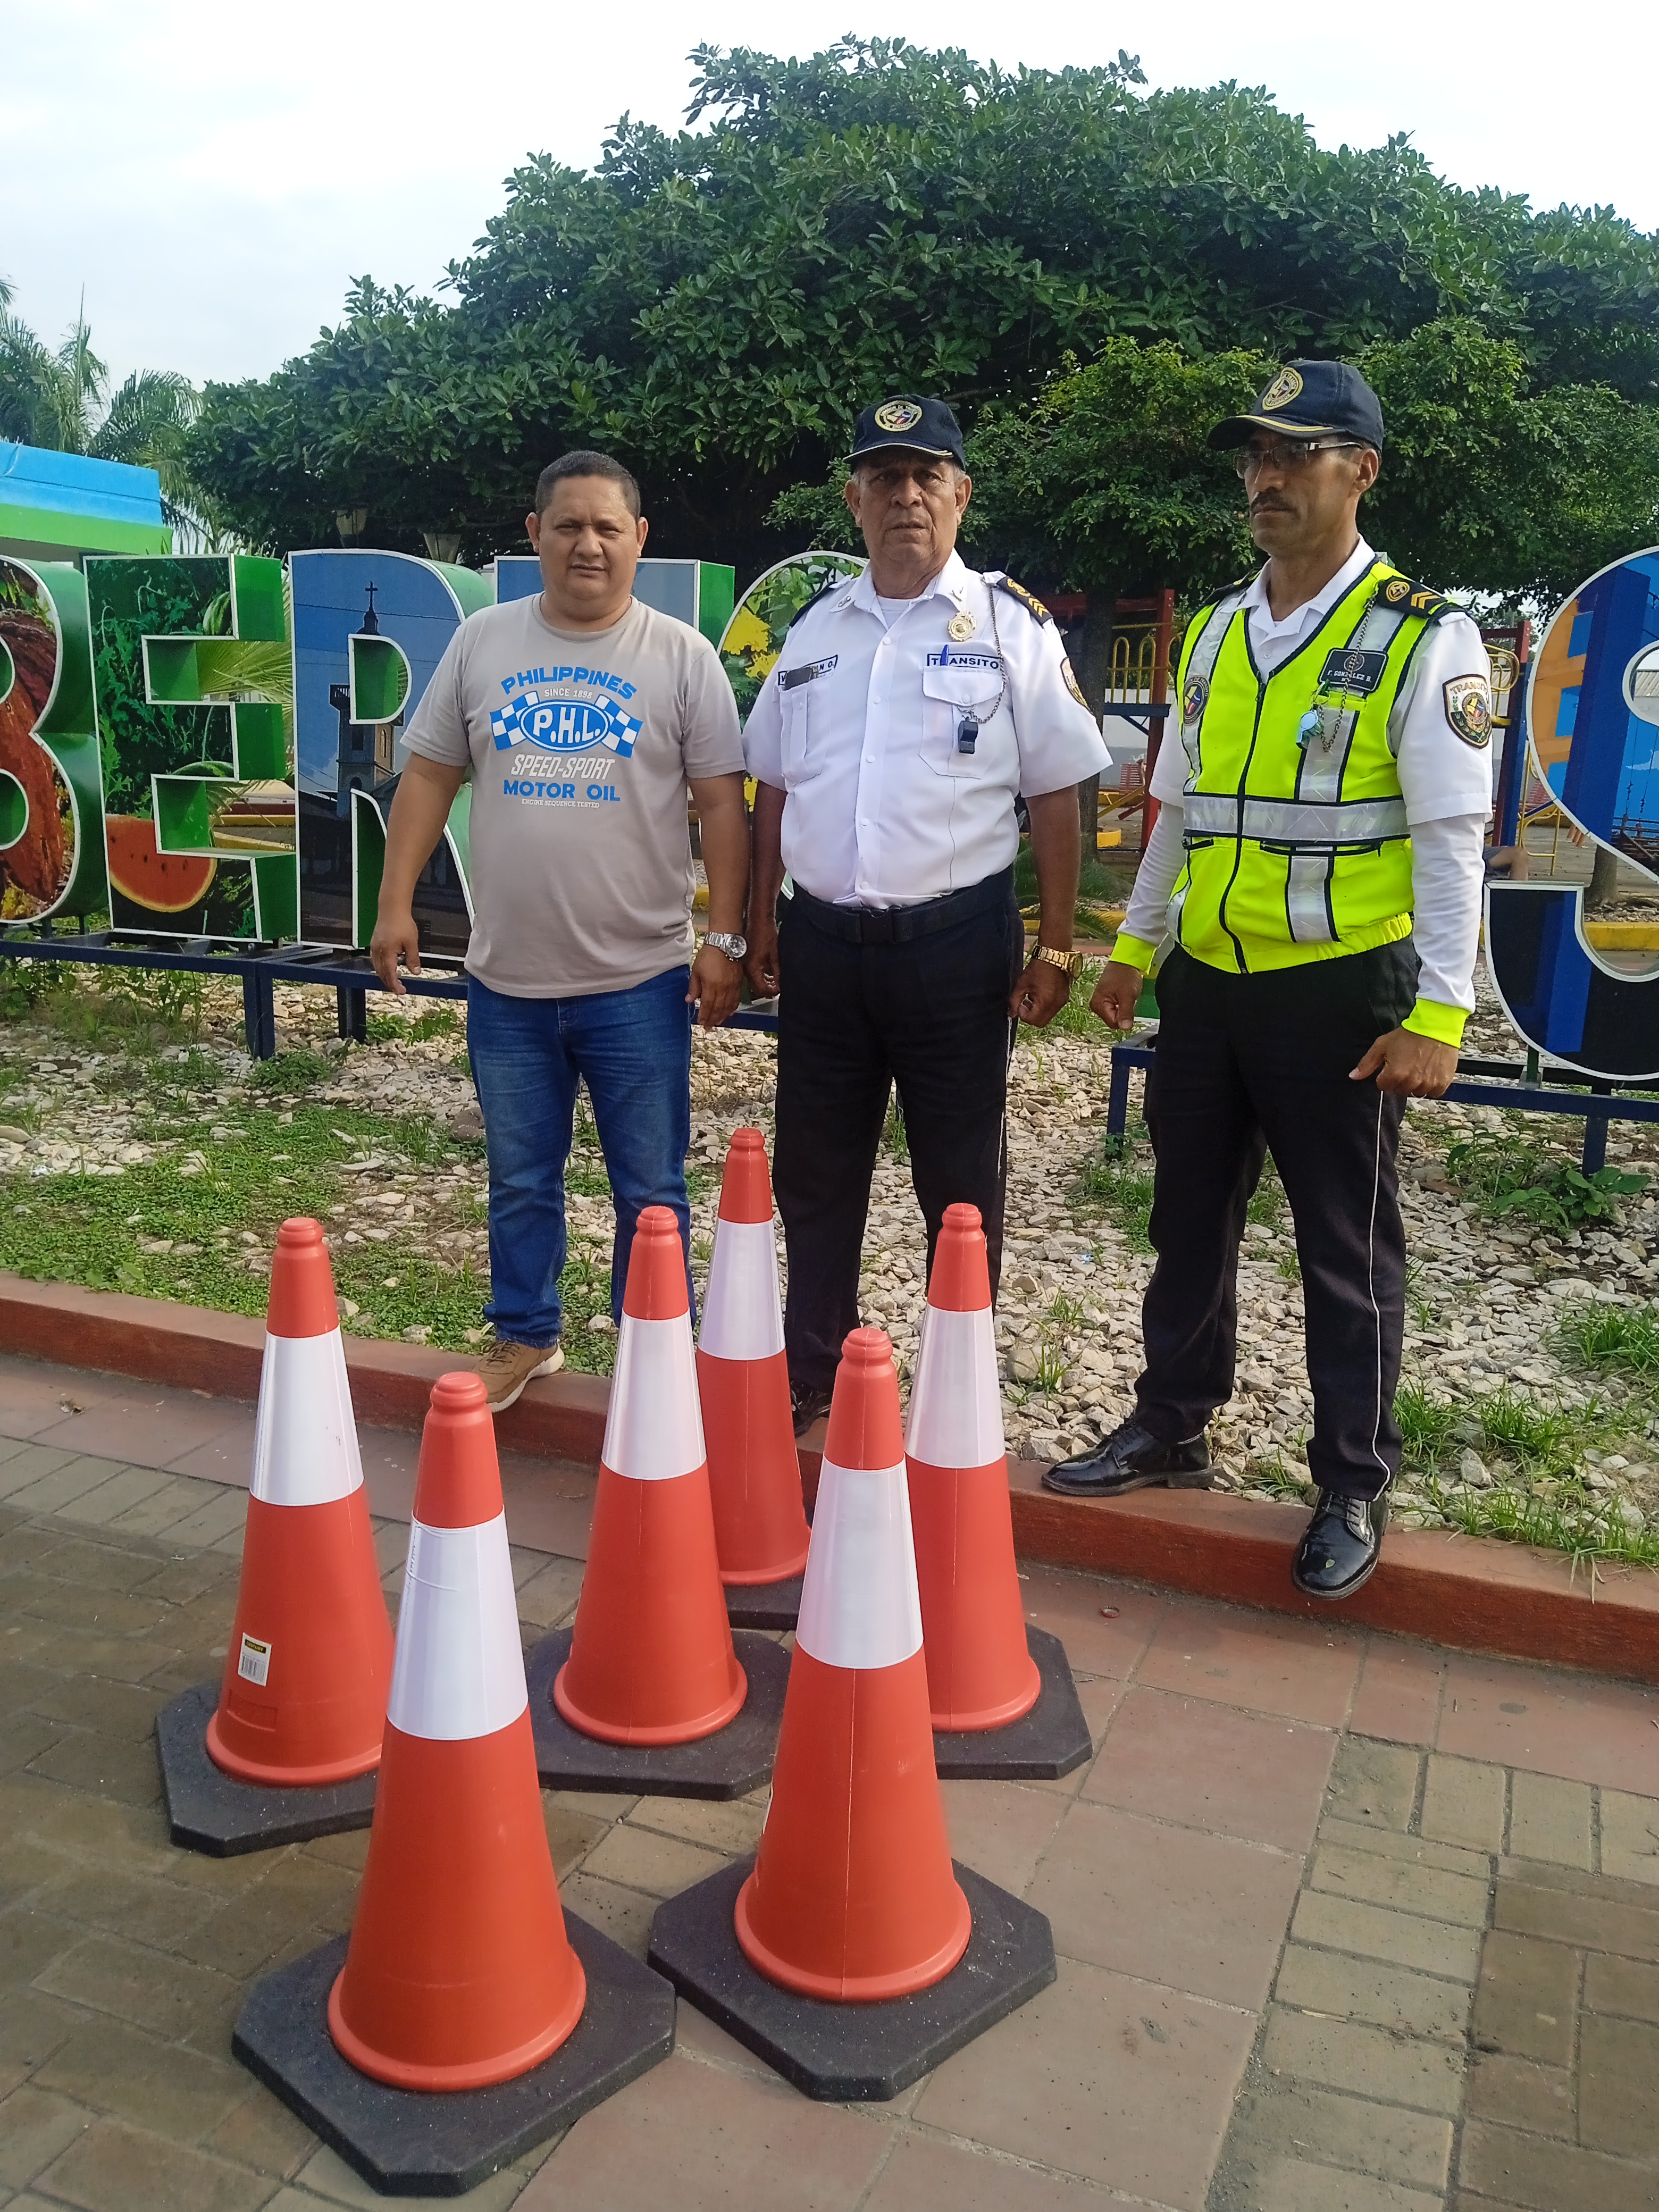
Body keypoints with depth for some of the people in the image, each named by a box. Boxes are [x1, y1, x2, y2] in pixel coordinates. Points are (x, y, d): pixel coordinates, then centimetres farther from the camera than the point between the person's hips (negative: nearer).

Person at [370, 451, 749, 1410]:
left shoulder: (682, 655, -1)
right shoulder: (483, 641, 6)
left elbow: (723, 802, -3)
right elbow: (430, 776, 9)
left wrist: (725, 937, -8)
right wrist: (397, 902, 3)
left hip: (639, 981, -2)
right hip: (507, 979, 3)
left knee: (649, 1190, 7)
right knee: (521, 1181, 16)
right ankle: (526, 1334, 35)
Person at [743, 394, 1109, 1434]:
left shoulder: (1011, 627, -2)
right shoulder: (816, 627, 11)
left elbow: (1057, 796, -2)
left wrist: (1056, 947, -5)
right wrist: (763, 920, 14)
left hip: (955, 944, -4)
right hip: (823, 941, 4)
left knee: (960, 1185, 8)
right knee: (815, 1172, 13)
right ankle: (810, 1374, 30)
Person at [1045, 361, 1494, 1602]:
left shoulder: (1425, 638, -7)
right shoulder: (1215, 635, 10)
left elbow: (1450, 835, -11)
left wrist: (1437, 1013, -16)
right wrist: (1134, 949, 16)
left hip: (1342, 990, -5)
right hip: (1209, 982, 6)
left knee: (1348, 1245, 7)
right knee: (1190, 1219, 15)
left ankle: (1354, 1489, 22)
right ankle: (1171, 1430, 32)